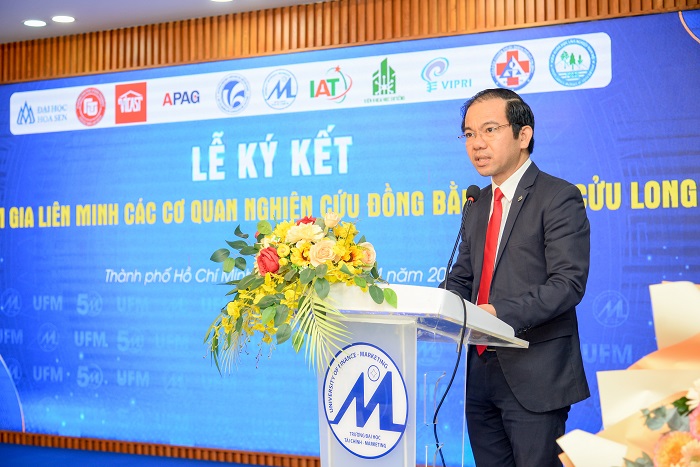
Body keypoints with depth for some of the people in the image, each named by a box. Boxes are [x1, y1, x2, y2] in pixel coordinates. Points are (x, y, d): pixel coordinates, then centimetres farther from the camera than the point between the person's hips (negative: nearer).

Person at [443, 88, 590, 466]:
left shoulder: (558, 197, -9)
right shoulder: (479, 204, 15)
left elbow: (568, 283, -18)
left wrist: (501, 313, -29)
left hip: (534, 377, -7)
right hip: (481, 373, 7)